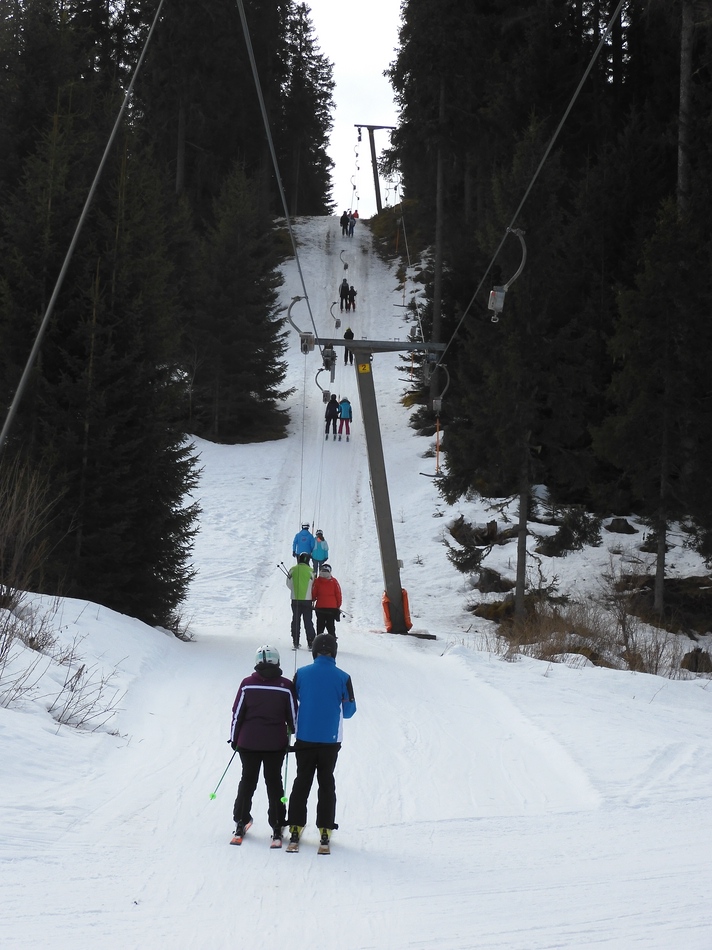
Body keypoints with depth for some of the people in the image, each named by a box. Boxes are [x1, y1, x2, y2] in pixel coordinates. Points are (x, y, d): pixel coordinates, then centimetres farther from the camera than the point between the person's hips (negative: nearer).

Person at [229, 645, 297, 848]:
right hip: (276, 744, -1)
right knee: (274, 783, 9)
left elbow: (237, 713, -1)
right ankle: (277, 827, 9)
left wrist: (234, 738, 10)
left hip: (248, 742, 1)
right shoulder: (286, 686, -7)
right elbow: (292, 716, 0)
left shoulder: (247, 684, -6)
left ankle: (241, 822, 18)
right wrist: (293, 737, 16)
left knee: (247, 781, 14)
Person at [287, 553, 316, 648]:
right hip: (307, 599, -1)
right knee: (308, 621, 4)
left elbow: (289, 584, 4)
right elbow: (313, 585, -1)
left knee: (296, 620, 8)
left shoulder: (293, 570, -2)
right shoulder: (310, 571, -6)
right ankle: (311, 642, 2)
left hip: (295, 599, 1)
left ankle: (296, 643, 8)